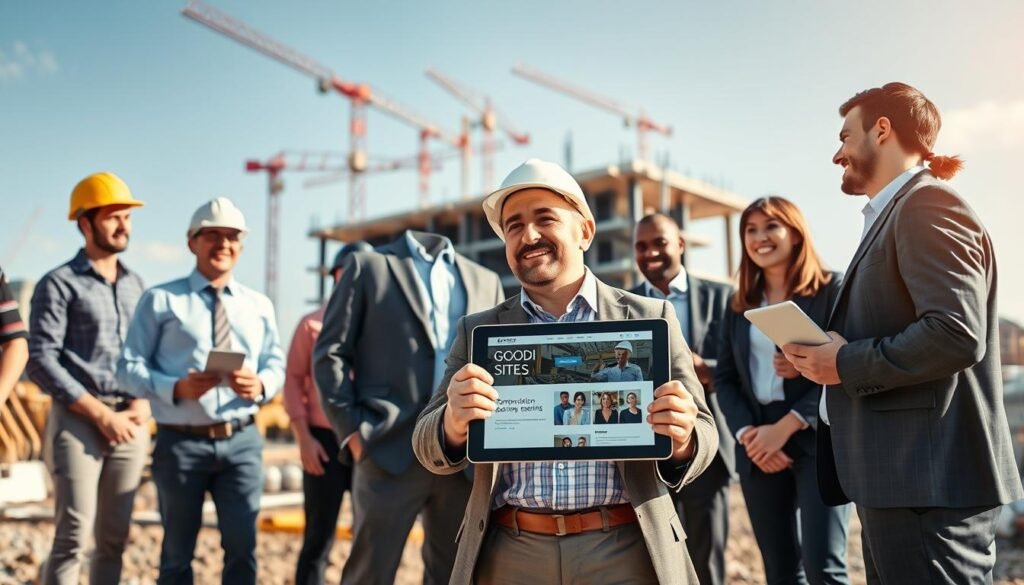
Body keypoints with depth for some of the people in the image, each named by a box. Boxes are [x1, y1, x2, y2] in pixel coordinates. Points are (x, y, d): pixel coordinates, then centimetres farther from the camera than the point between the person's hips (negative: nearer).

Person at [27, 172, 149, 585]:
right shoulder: (59, 284, -2)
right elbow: (40, 361, -9)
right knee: (74, 537, -6)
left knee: (114, 539, 9)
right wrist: (102, 415, -12)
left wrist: (143, 402, -2)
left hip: (130, 424, 5)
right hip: (78, 421, -5)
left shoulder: (135, 285, 15)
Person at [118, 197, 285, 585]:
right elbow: (129, 367, -3)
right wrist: (176, 388, -21)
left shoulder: (259, 305, 10)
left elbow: (276, 365, 11)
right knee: (178, 552, 13)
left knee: (243, 546, 3)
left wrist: (260, 385, -13)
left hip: (241, 441, 2)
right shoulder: (161, 300, 0)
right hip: (181, 442, -2)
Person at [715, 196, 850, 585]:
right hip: (756, 446, 5)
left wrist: (786, 426, -15)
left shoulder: (832, 289, 0)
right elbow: (725, 378, 10)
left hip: (818, 439, -5)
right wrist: (747, 433, -7)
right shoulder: (739, 305, 15)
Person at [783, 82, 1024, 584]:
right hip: (898, 475, 10)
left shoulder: (929, 205, -11)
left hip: (927, 481, -10)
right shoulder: (895, 215, 19)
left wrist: (846, 364, -14)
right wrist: (822, 356, 7)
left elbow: (956, 334, -24)